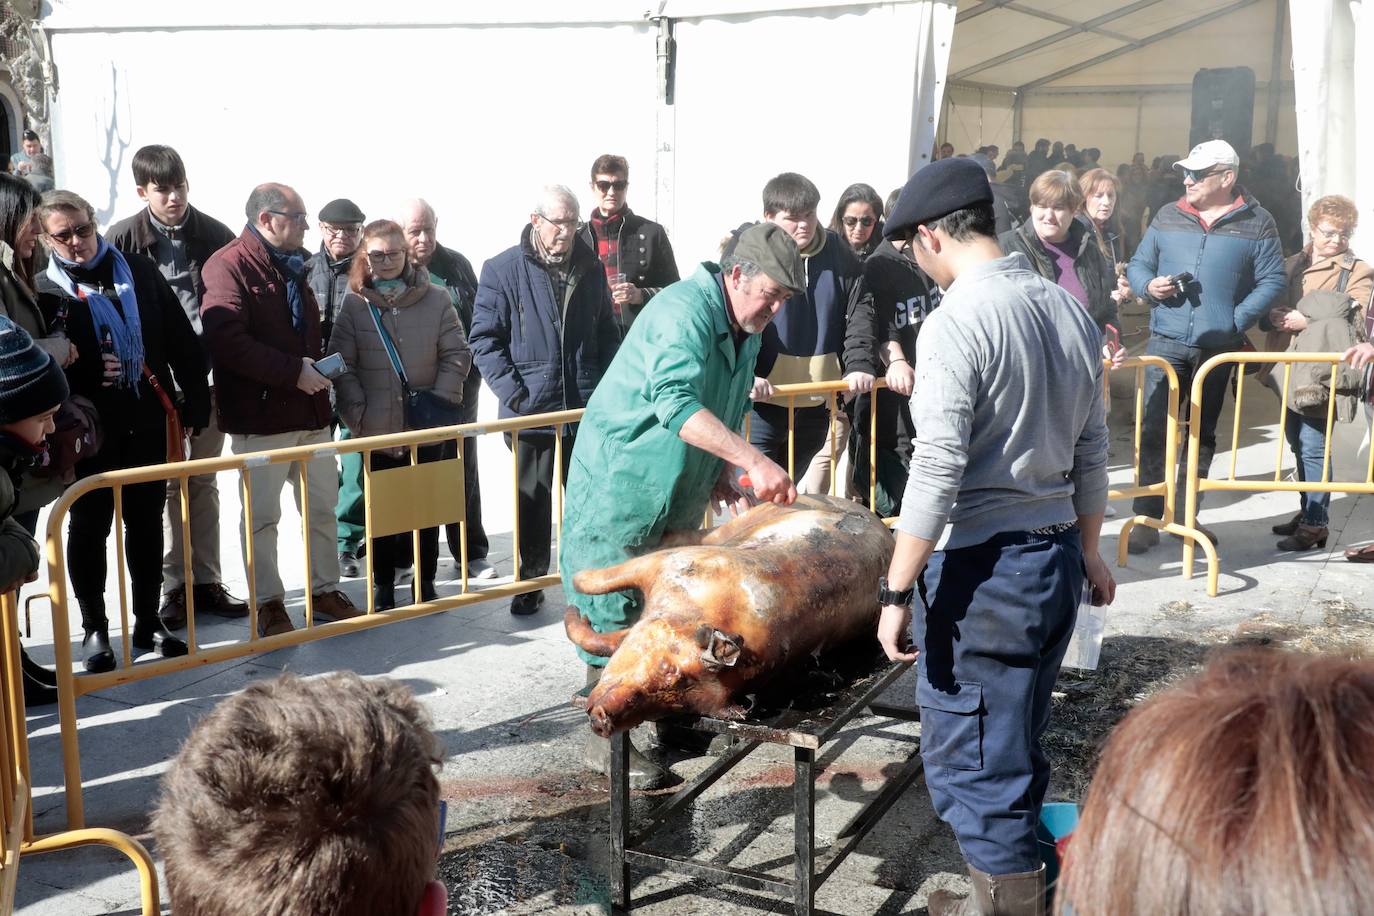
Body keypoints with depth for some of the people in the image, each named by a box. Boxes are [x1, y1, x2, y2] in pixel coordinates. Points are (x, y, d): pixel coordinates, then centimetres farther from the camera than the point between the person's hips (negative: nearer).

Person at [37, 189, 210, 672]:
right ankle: (95, 628, 20)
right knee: (89, 527, 7)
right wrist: (87, 374, -20)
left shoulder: (139, 270, 5)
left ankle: (148, 621, 24)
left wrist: (195, 398, 3)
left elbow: (181, 340, 6)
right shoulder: (44, 292, -3)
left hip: (148, 421, 3)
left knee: (146, 521, 11)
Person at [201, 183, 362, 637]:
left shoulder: (293, 266, 16)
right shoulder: (231, 265, -11)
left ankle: (325, 589, 25)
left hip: (310, 411, 8)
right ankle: (268, 602, 14)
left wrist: (317, 366, 10)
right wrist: (293, 371, -20)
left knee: (322, 508, 12)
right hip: (261, 416, -8)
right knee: (262, 515, 2)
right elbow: (228, 340, -22)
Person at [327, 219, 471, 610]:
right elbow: (342, 364, -3)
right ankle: (383, 584, 22)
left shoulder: (434, 299, -2)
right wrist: (357, 412, -10)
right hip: (378, 431, -1)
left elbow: (456, 355, 1)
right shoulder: (354, 304, -3)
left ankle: (425, 581, 25)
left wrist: (443, 400, -9)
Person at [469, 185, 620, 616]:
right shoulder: (502, 269, -5)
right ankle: (530, 580, 22)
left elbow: (608, 335, 16)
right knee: (532, 501, 9)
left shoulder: (591, 268, 8)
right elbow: (485, 339, -6)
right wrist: (514, 395, -13)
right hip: (530, 410, -3)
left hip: (587, 408, 3)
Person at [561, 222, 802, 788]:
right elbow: (677, 402, -39)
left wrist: (723, 470, 0)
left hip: (681, 490, 9)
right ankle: (606, 740, 6)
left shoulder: (747, 333, 7)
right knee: (616, 616, -3)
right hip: (621, 482, -9)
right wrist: (753, 460, -45)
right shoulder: (685, 310, -24)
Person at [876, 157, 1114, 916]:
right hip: (1057, 555, 8)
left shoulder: (957, 321, -17)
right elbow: (1091, 451, 14)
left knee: (971, 759, 7)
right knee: (1018, 745, 21)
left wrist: (897, 592, -17)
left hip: (983, 570, -8)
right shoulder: (1068, 310, 6)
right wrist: (1089, 550, 25)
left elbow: (937, 472, -21)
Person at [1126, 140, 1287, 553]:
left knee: (1203, 433, 12)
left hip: (1219, 346, 0)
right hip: (1166, 341, 0)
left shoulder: (1256, 223, 0)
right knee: (1151, 429, -7)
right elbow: (1138, 264, 12)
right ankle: (1147, 517, -1)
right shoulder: (1168, 216, 6)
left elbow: (1272, 281, -2)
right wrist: (1148, 286, -10)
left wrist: (1238, 320, -14)